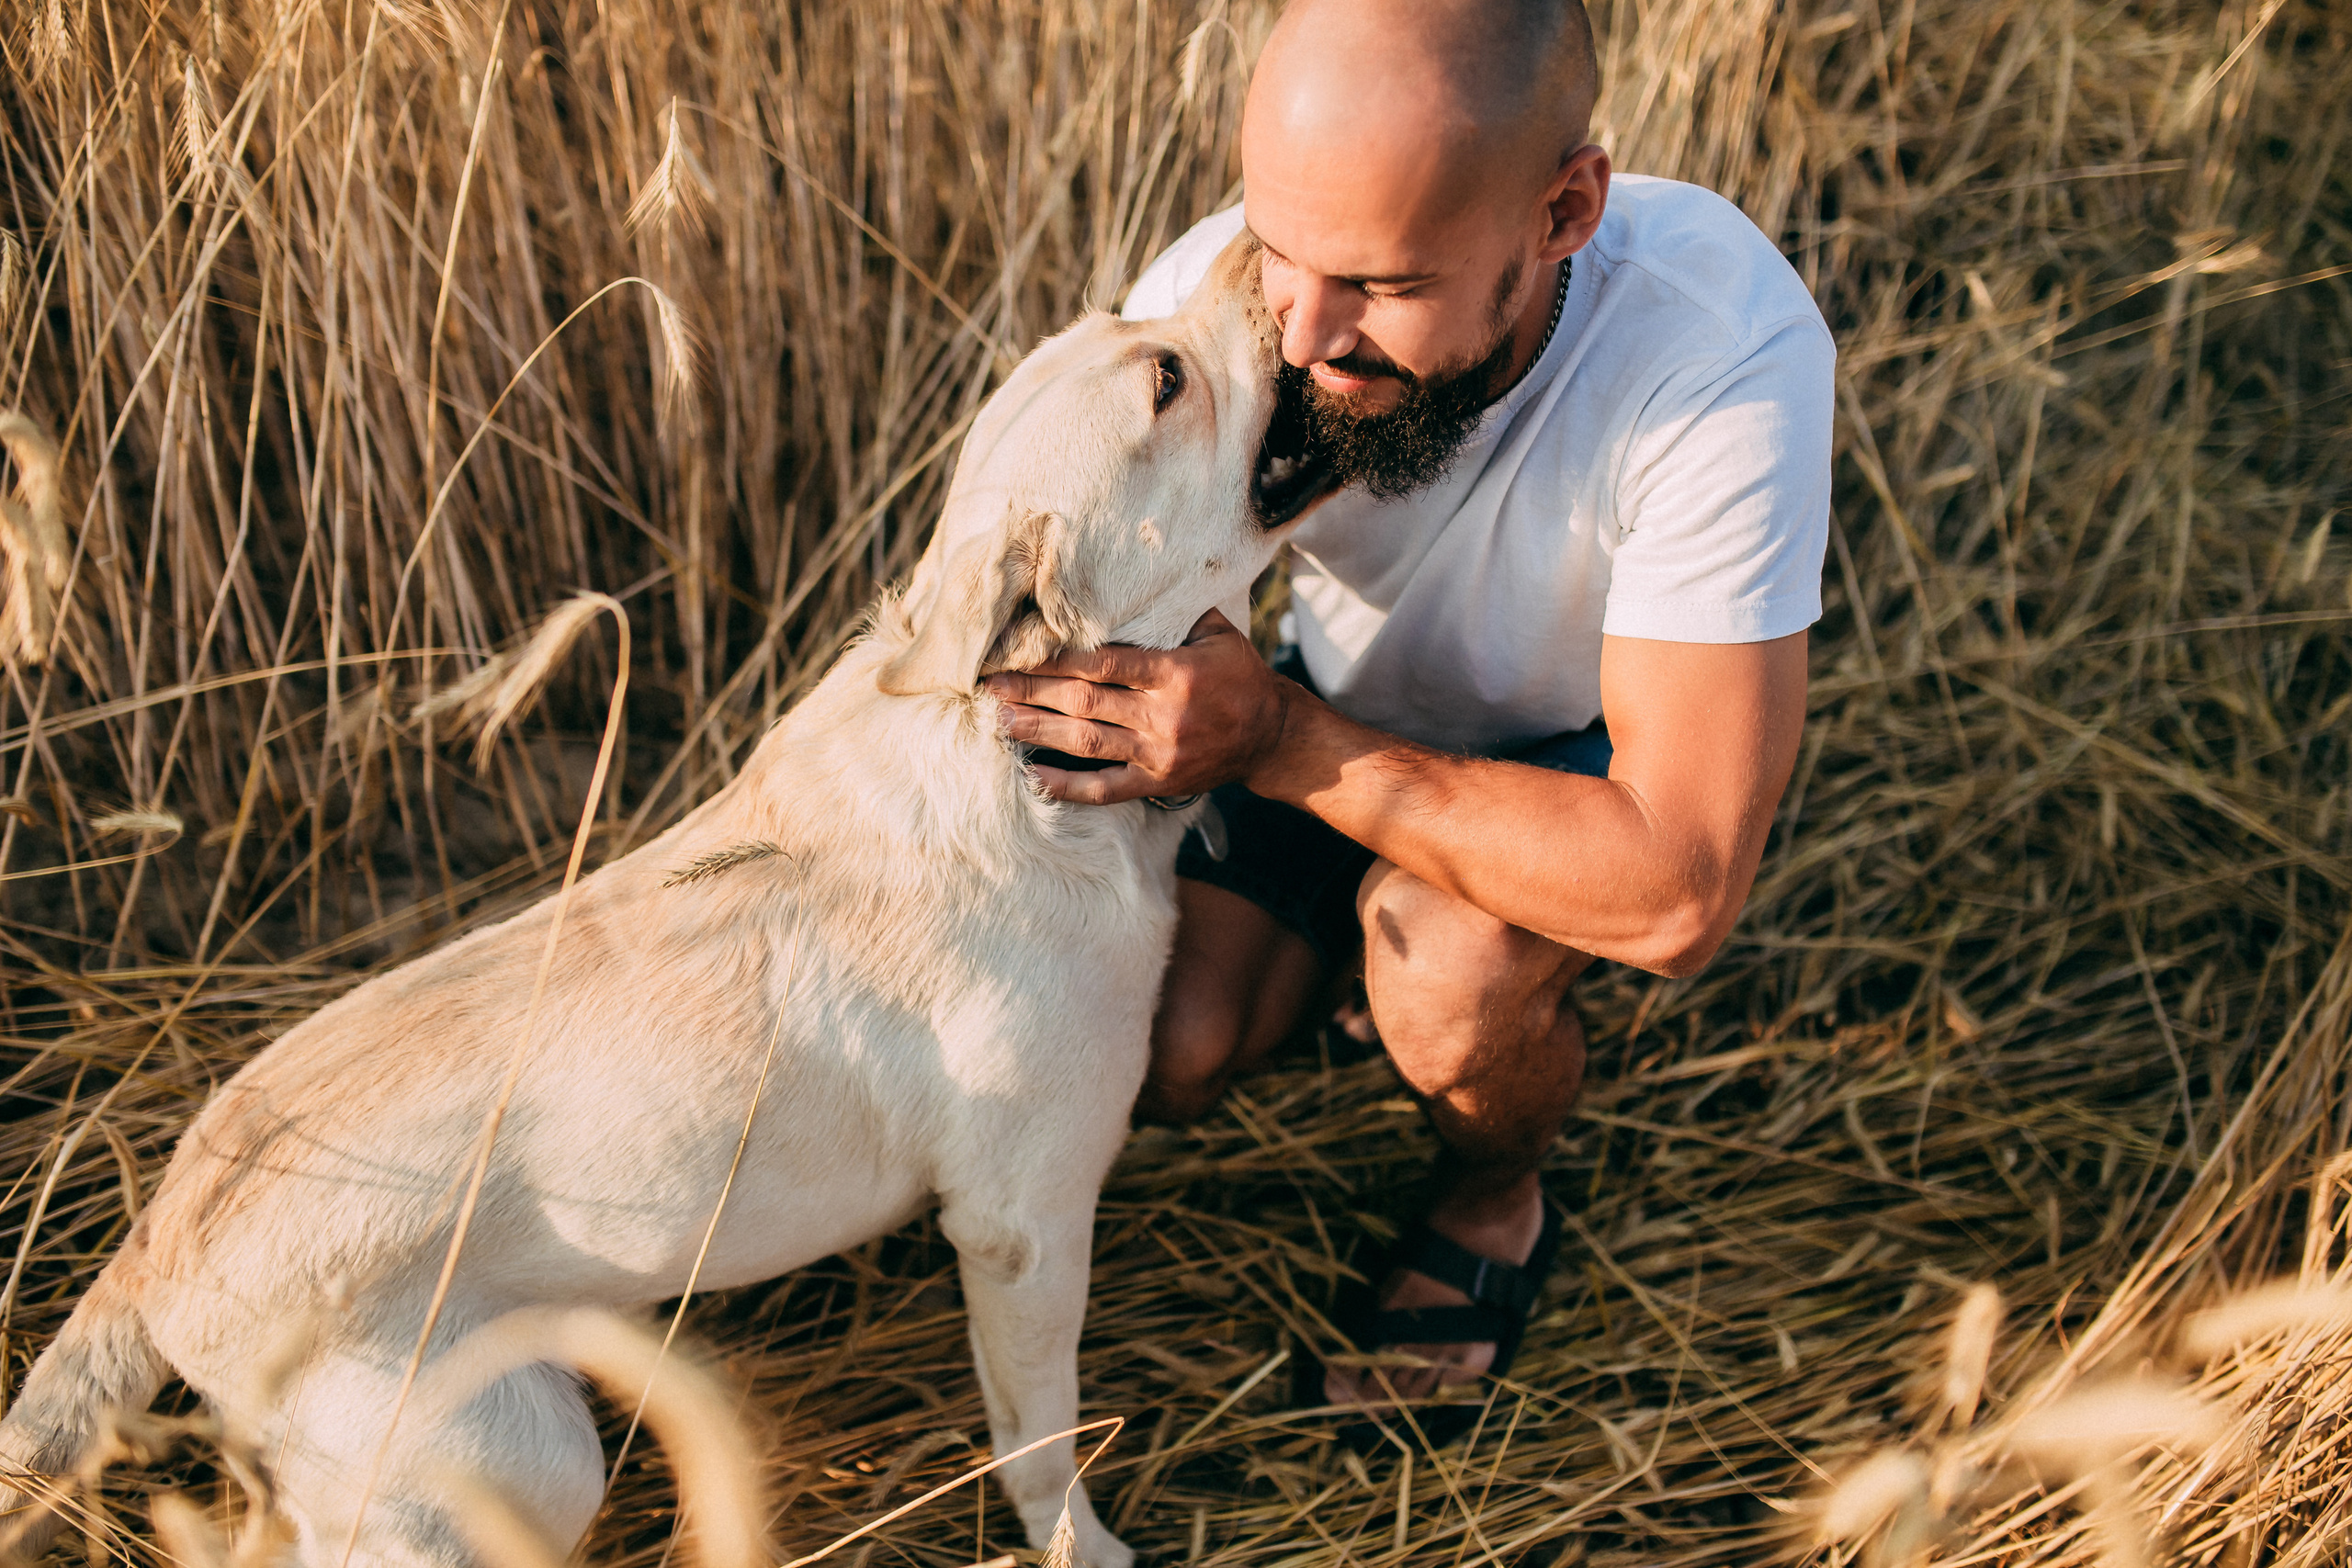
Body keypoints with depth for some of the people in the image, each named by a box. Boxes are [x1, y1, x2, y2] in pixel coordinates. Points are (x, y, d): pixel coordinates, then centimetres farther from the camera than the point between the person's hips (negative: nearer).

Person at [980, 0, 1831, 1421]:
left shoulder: (1727, 357, -42)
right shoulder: (1208, 297, -30)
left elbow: (1677, 894, -42)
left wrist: (1279, 740, -45)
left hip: (1632, 737, -3)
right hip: (1342, 692, 4)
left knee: (1448, 969, -32)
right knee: (1173, 1061, -11)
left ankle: (1496, 1201, 3)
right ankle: (1354, 914, 21)